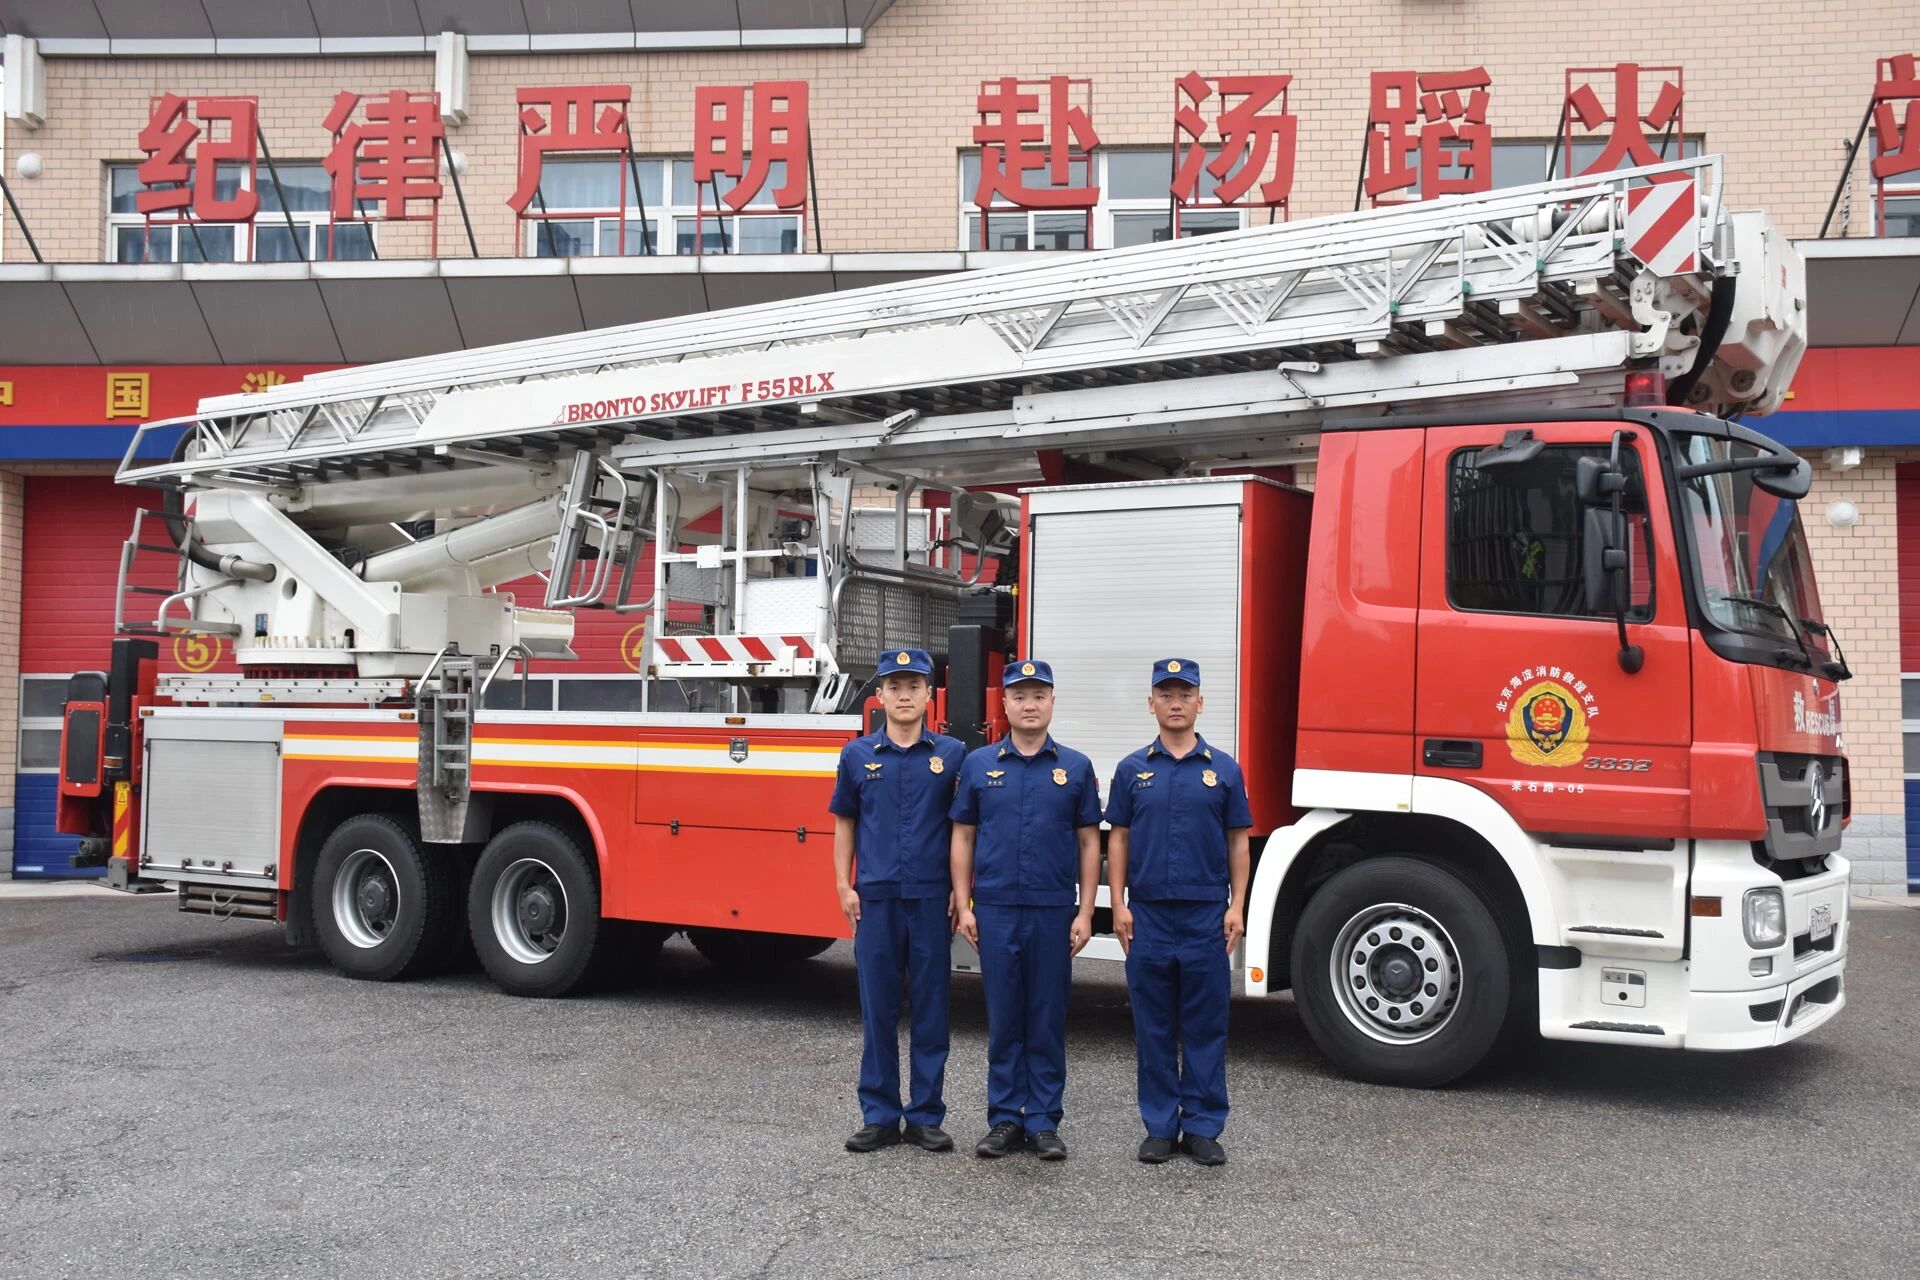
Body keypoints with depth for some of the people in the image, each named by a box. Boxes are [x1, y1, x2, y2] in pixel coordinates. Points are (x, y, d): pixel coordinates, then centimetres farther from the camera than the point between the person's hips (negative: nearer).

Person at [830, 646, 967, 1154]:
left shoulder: (952, 754, 3)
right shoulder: (858, 755, 6)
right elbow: (845, 824, 11)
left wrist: (960, 891, -1)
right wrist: (844, 887, 3)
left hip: (932, 899, -1)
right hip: (875, 899, 1)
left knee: (931, 1009, 5)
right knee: (878, 1009, 6)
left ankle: (926, 1116, 14)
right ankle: (879, 1116, 14)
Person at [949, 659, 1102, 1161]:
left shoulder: (1076, 767, 3)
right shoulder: (978, 765, 4)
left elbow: (1089, 843, 4)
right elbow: (963, 838, 6)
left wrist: (1085, 913, -2)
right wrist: (964, 906, 0)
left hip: (1053, 912, 0)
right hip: (996, 911, 0)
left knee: (1048, 1019, 5)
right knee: (1003, 1017, 6)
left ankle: (1044, 1121, 13)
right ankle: (1005, 1119, 14)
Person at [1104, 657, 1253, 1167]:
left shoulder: (1223, 769, 4)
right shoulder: (1133, 769, 5)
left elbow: (1238, 843, 6)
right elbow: (1118, 840, 6)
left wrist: (1236, 906, -2)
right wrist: (1119, 906, -2)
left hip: (1206, 914, 0)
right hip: (1148, 914, 1)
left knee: (1206, 1025, 4)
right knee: (1153, 1025, 6)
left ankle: (1203, 1127, 13)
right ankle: (1160, 1126, 15)